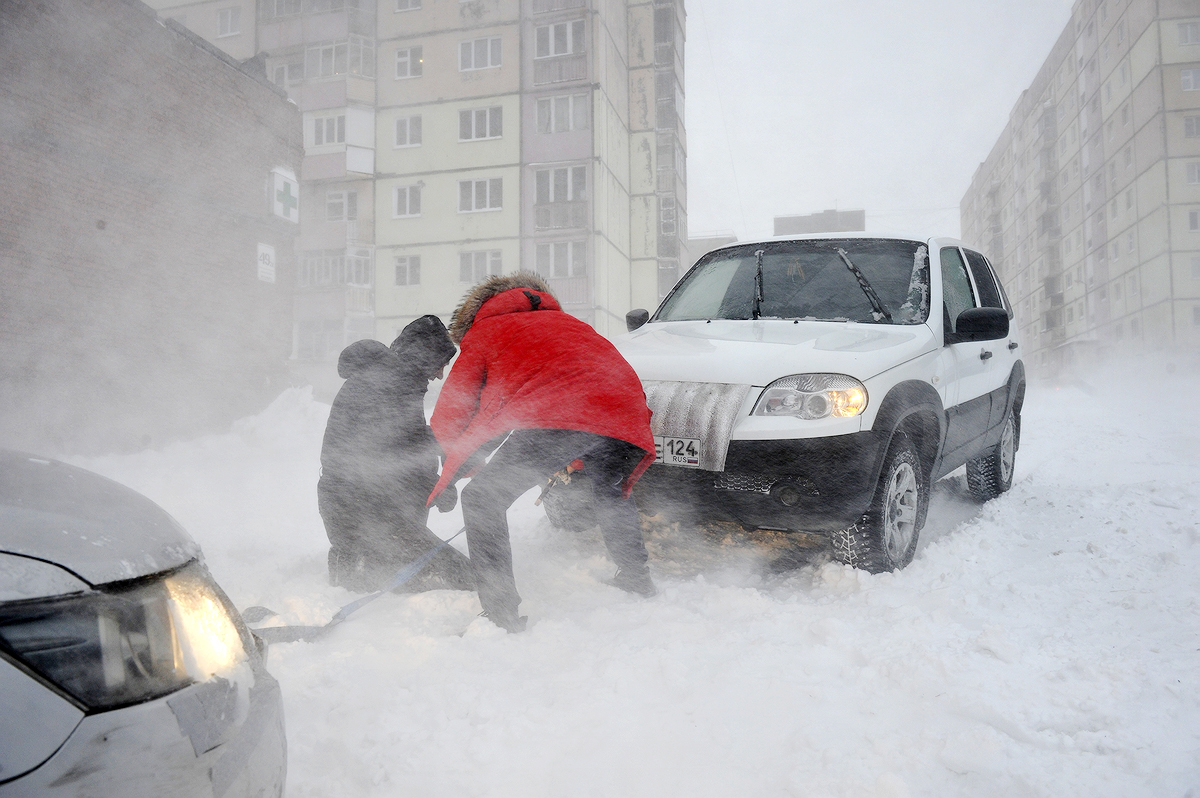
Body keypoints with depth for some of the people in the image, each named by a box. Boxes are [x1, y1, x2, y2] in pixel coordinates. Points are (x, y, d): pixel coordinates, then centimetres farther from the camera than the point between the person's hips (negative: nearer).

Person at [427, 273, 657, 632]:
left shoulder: (484, 331, 25)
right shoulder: (565, 322, 40)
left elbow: (447, 420, 22)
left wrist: (468, 461, 41)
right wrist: (579, 459, 49)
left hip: (556, 418, -6)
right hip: (623, 413, 7)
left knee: (482, 500, 6)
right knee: (612, 495, 34)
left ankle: (501, 614, -1)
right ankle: (638, 584, 40)